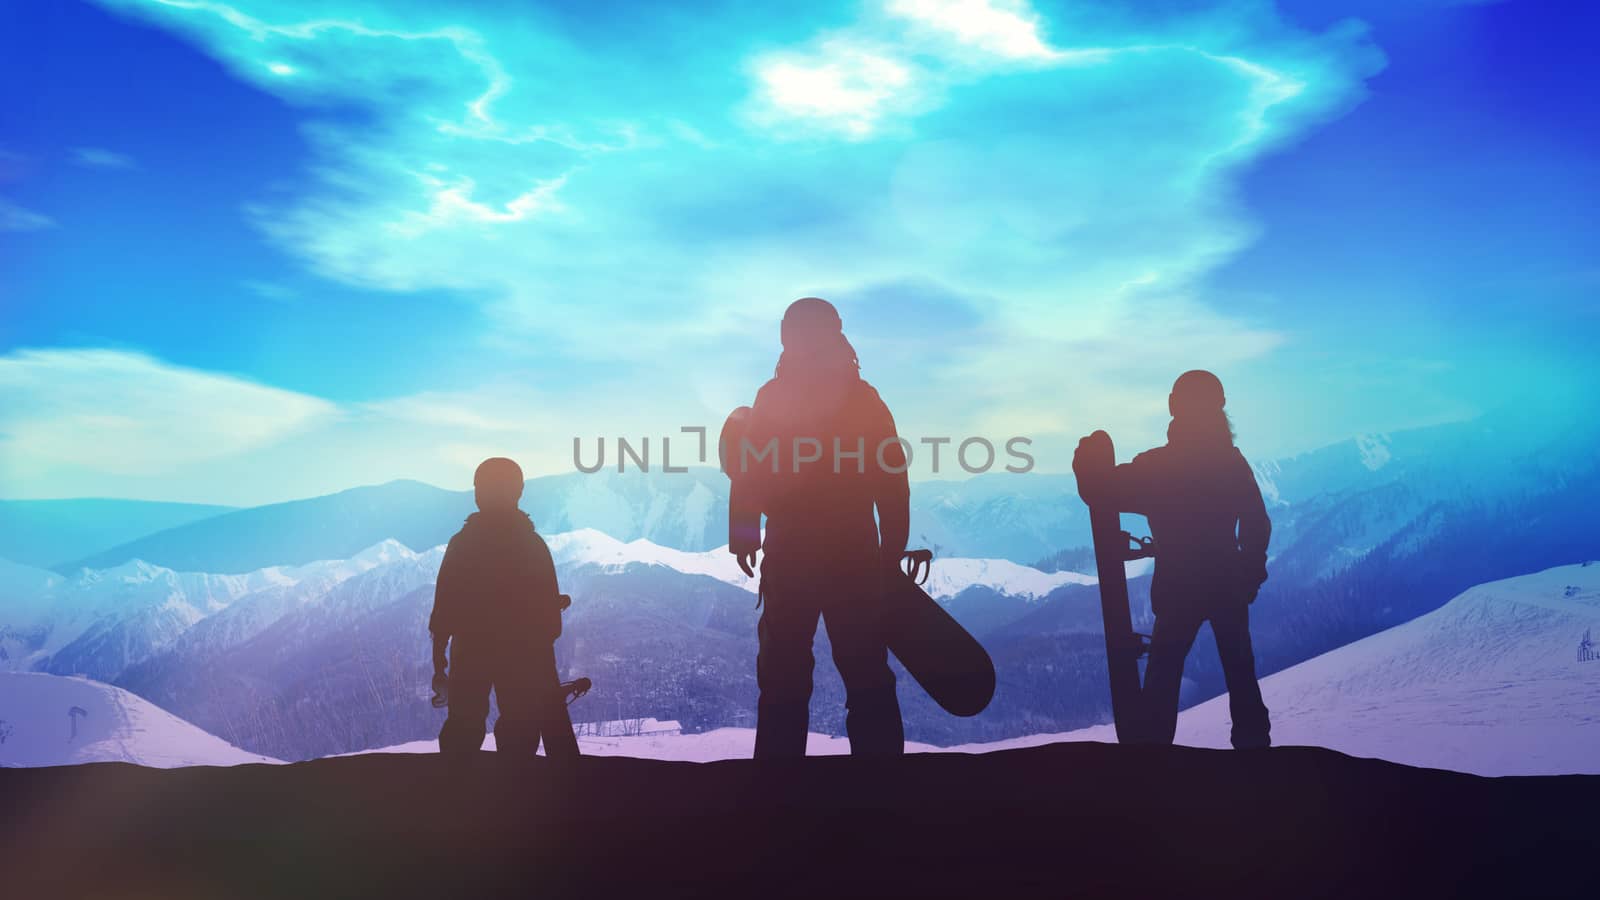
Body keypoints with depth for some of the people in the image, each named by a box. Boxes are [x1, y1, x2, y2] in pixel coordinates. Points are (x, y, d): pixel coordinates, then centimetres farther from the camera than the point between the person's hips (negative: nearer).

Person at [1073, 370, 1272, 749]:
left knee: (1164, 670, 7)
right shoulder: (1233, 460, -2)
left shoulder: (1155, 465, -14)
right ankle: (1253, 741, 23)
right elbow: (1257, 526, 2)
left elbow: (1098, 493, -11)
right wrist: (1251, 573, 13)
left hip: (1179, 588, -3)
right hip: (1230, 584, 4)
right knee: (1239, 668, 17)